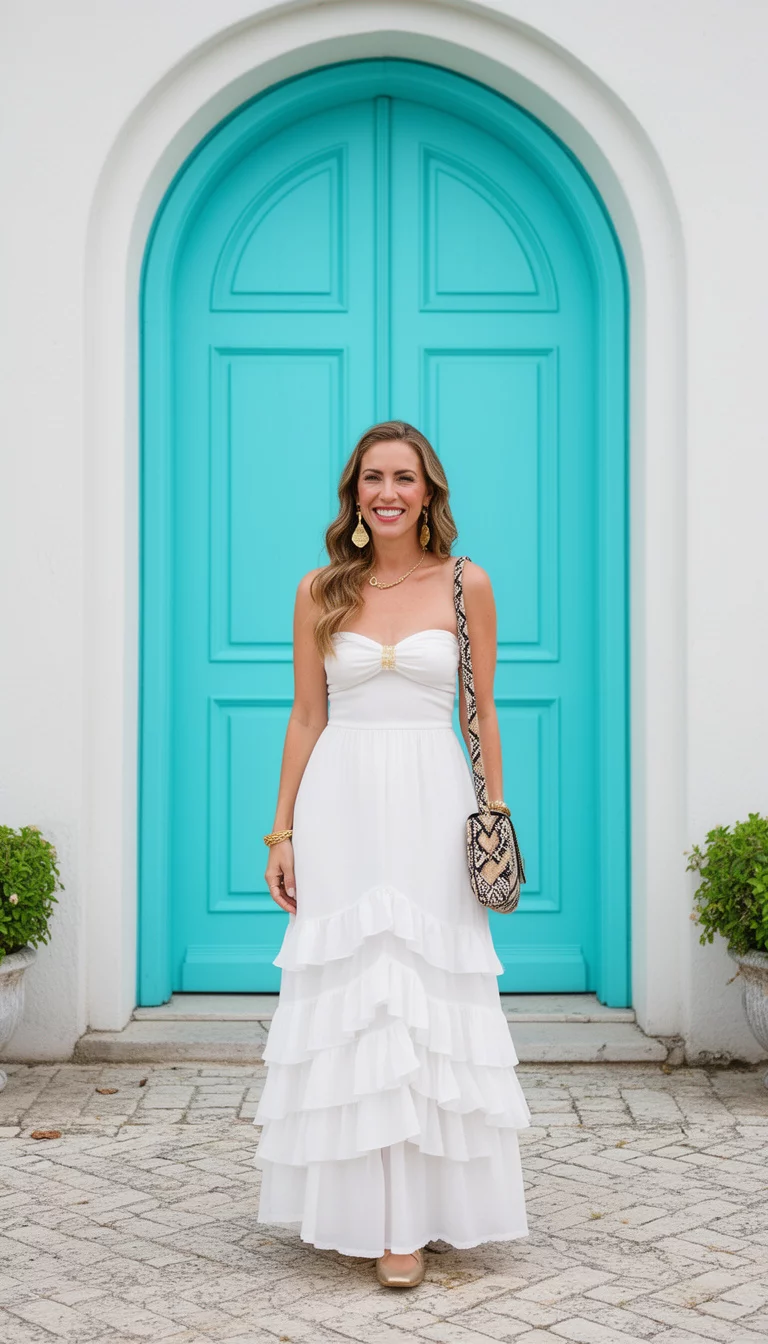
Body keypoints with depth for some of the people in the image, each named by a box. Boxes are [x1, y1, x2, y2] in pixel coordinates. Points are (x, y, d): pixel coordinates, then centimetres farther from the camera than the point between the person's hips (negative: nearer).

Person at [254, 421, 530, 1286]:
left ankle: (411, 1217, 6)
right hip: (340, 805, 1)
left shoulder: (466, 586, 4)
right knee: (346, 994, 3)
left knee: (423, 995, -1)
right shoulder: (320, 592, 7)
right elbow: (305, 717, 8)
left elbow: (480, 715, 8)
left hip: (431, 807, -1)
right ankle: (351, 1205, 17)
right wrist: (281, 833, 5)